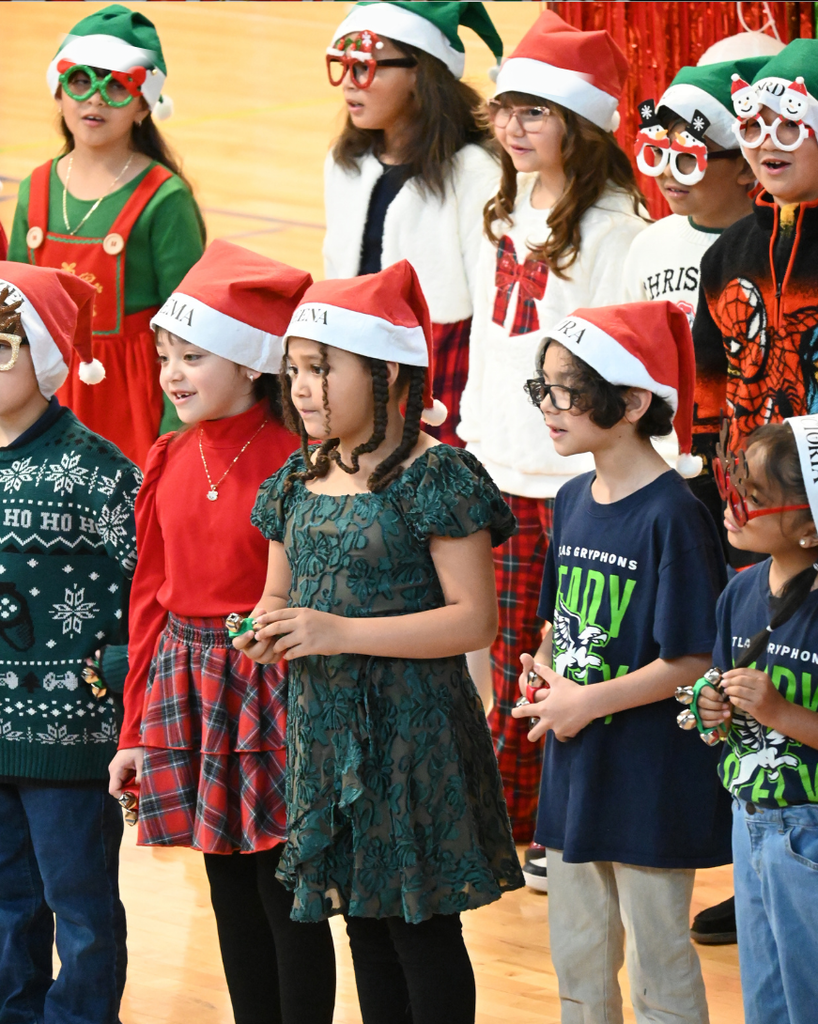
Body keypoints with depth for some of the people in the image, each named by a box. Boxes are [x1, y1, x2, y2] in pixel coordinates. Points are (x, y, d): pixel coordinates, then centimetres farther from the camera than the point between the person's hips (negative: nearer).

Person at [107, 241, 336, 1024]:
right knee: (230, 891, 13)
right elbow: (150, 598, 10)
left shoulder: (293, 463, -12)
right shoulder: (168, 462, 7)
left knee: (285, 893, 0)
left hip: (273, 692, -6)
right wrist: (138, 727, 11)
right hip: (186, 691, 6)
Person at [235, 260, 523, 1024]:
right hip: (325, 725, 7)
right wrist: (267, 631, -5)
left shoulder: (437, 476, -12)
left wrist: (341, 633, -21)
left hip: (411, 728, -7)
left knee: (421, 925, -1)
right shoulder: (298, 479, 9)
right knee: (362, 919, 13)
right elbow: (280, 592, 21)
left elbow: (474, 618, -17)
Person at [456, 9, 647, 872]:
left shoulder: (610, 225, -13)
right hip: (500, 468, 7)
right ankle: (515, 825, 22)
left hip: (577, 475, -7)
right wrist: (474, 425, 18)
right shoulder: (507, 208, 11)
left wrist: (601, 474, -15)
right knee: (509, 654, 12)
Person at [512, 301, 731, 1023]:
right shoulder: (573, 501, 7)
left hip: (651, 776, -8)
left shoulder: (673, 514, -17)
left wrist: (588, 702, -16)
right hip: (575, 768, 8)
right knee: (577, 962, 17)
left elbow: (694, 660, -19)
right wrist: (542, 670, -1)